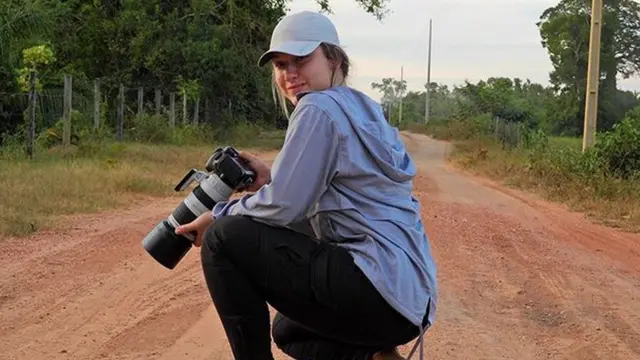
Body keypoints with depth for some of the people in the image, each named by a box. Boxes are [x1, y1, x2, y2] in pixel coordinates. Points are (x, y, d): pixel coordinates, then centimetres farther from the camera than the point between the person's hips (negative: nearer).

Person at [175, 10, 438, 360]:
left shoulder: (319, 108, -9)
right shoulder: (360, 109, 19)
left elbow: (283, 208, -13)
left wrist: (217, 215, 2)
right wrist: (271, 180, 14)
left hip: (380, 287, -11)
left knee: (222, 240, -6)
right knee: (288, 330, 34)